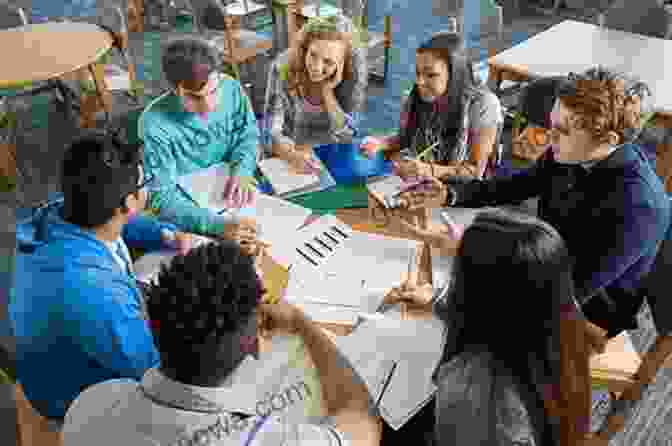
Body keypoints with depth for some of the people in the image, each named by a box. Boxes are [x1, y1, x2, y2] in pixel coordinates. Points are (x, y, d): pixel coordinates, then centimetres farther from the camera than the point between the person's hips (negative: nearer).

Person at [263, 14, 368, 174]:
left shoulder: (354, 72, -19)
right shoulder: (283, 68, -21)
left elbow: (346, 136, -15)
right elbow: (272, 134, -22)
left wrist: (327, 90, -27)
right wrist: (293, 155, -43)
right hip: (287, 158, 0)